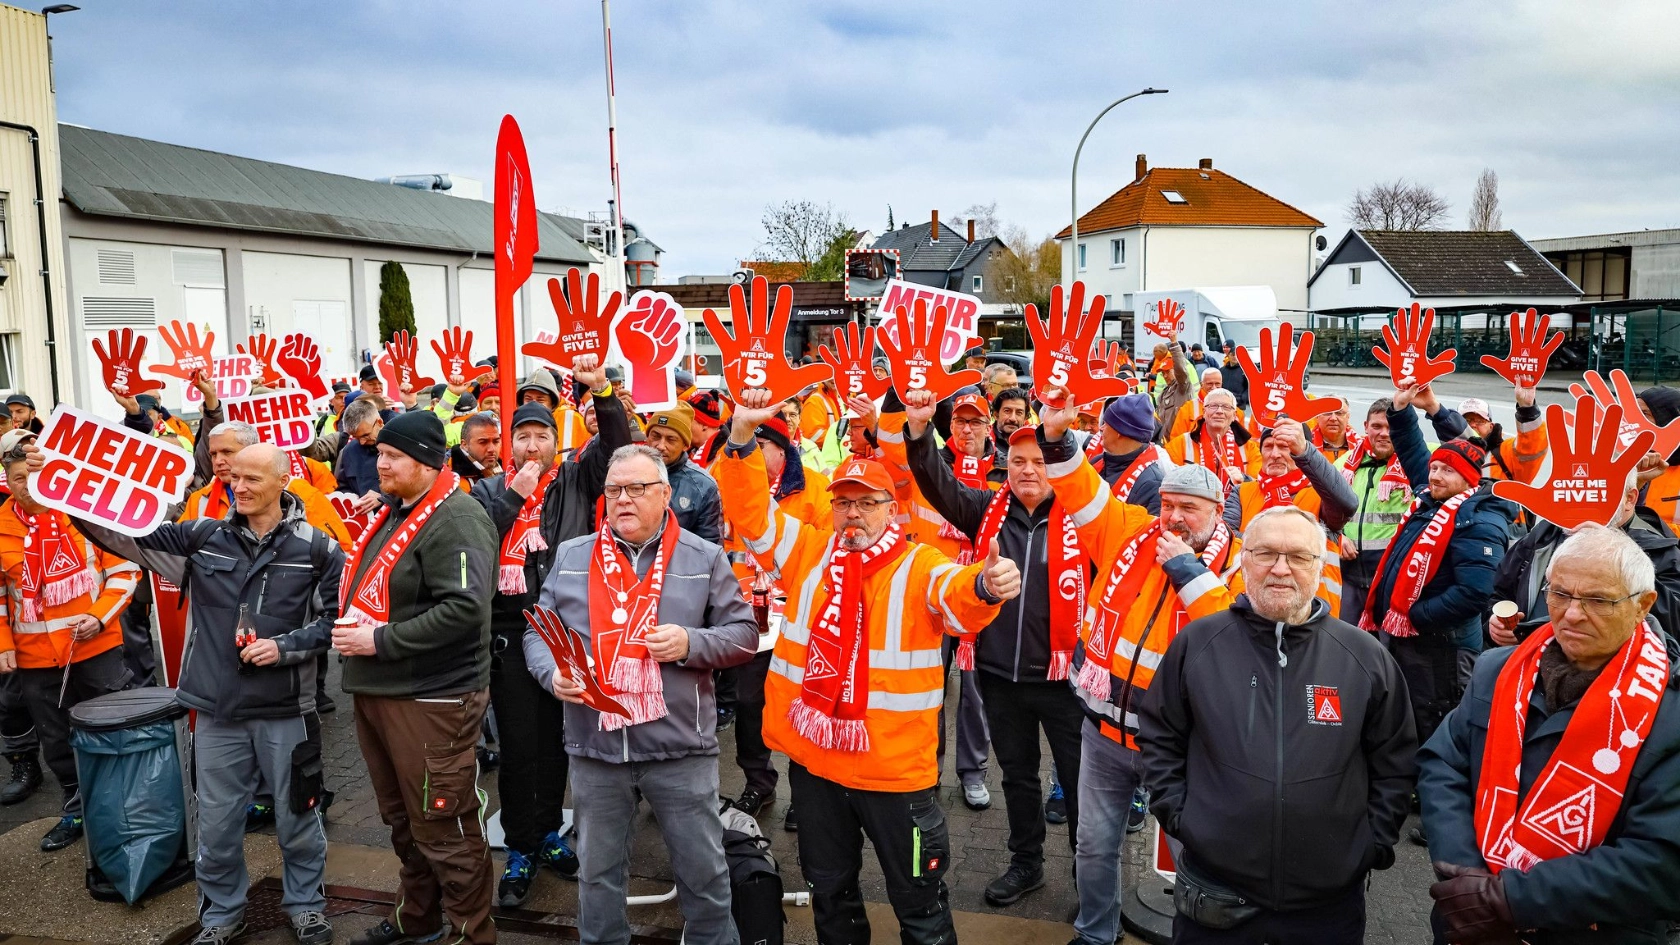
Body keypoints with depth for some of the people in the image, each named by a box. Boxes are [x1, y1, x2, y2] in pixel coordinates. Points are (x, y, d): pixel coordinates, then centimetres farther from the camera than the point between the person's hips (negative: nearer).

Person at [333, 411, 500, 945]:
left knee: (443, 827, 1)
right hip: (375, 691, 10)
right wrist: (352, 627, 9)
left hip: (431, 698, -10)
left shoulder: (455, 520, -17)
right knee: (402, 820, 22)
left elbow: (463, 607, -27)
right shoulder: (392, 512, 14)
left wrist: (381, 641, -22)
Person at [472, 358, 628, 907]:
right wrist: (513, 495, -14)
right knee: (517, 746, 3)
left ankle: (548, 834, 30)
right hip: (509, 631, -1)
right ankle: (520, 850, 17)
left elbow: (619, 446, -9)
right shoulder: (489, 492, 6)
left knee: (556, 739, 13)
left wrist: (602, 391, -21)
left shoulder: (575, 482, 4)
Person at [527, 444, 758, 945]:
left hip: (680, 747, -2)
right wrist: (551, 673, -10)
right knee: (598, 871, 17)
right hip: (593, 745, 2)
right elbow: (538, 631, 10)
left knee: (703, 870, 9)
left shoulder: (705, 558, 0)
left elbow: (743, 634, 1)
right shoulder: (571, 556, 7)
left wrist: (692, 643, -17)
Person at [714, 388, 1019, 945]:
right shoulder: (808, 551, 2)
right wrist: (743, 436, -15)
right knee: (829, 889, 23)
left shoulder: (920, 566, -8)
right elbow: (750, 510, 0)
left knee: (919, 900, 12)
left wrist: (985, 585, -52)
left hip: (895, 766, -3)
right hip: (812, 758, 4)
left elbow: (956, 596, -28)